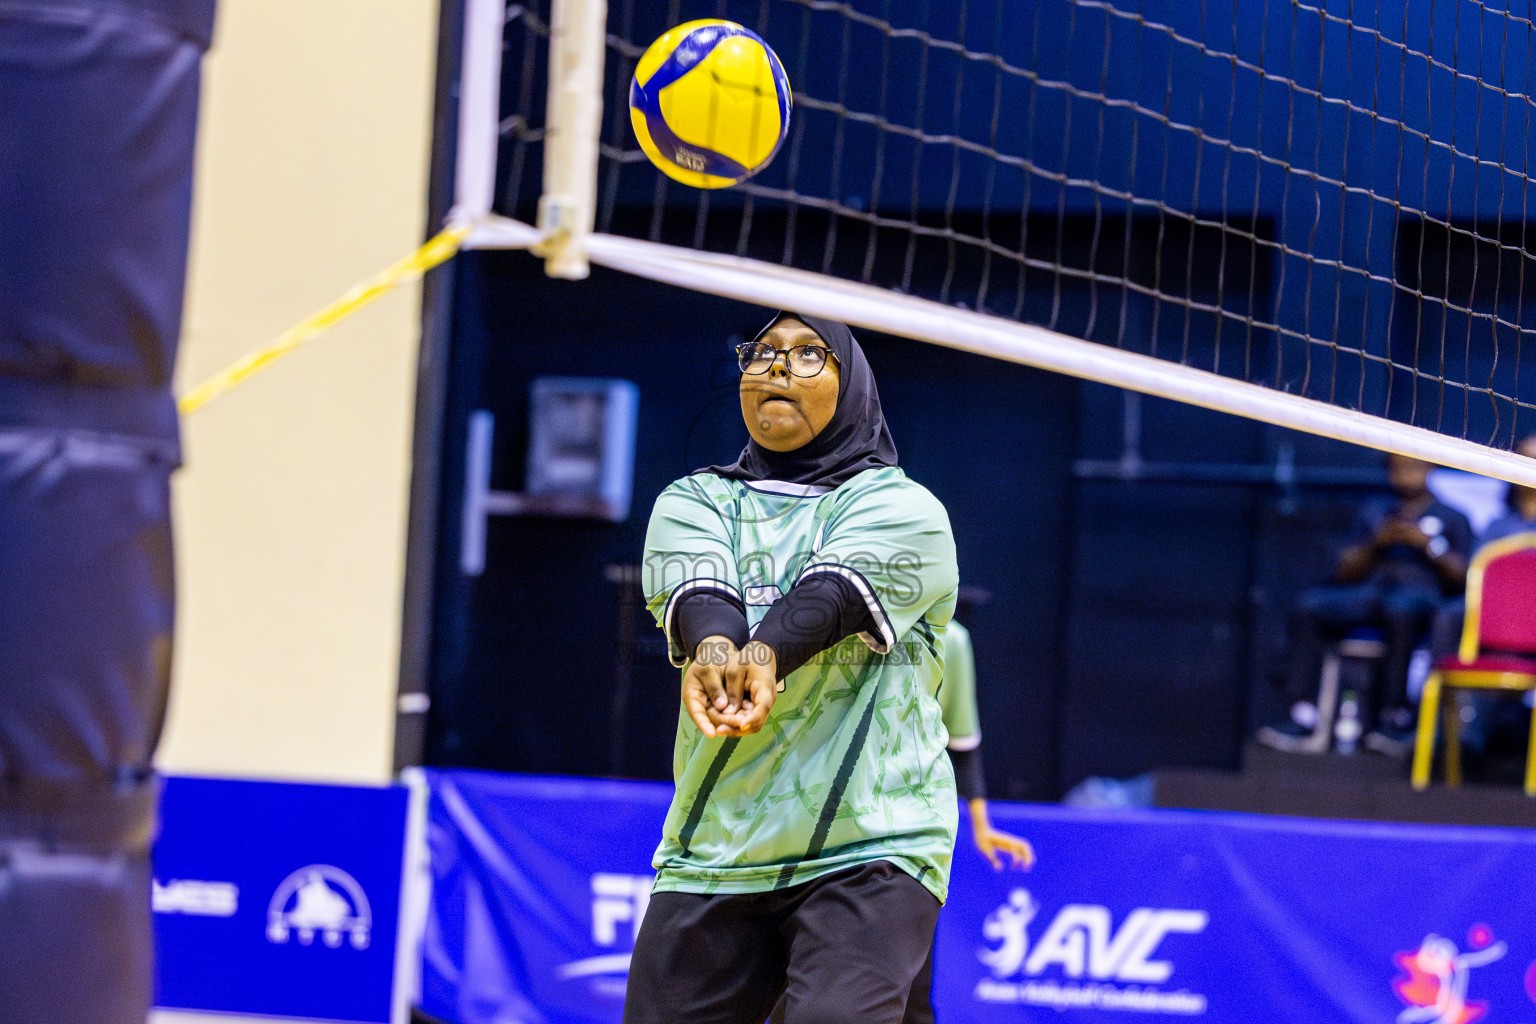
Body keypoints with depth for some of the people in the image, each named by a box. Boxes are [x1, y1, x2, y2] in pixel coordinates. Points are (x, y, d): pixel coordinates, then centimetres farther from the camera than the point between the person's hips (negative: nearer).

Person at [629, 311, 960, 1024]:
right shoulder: (692, 502, 15)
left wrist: (765, 656, -37)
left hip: (872, 848, -3)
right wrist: (711, 647, -32)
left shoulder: (903, 507, 6)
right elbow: (697, 585, -8)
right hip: (711, 851, 4)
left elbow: (834, 590, -16)